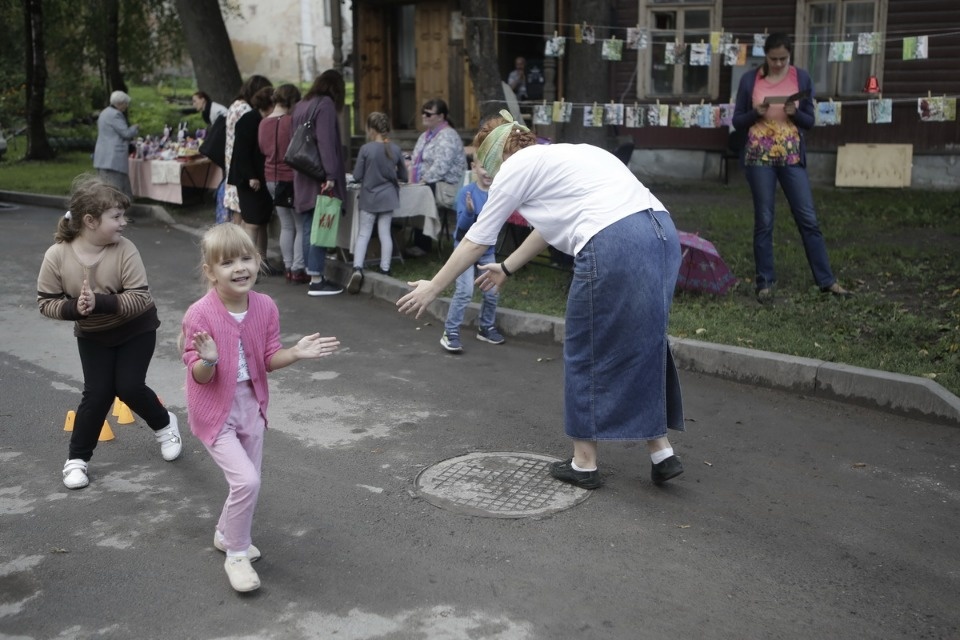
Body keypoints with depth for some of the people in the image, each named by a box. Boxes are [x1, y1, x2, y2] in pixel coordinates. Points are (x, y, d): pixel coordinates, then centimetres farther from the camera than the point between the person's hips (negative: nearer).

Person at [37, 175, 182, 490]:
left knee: (129, 386, -7)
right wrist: (73, 308, -33)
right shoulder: (57, 256, -22)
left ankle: (164, 424, 24)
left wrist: (99, 303, -40)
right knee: (97, 393, -3)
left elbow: (140, 298, -28)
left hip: (136, 329, -1)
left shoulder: (125, 250, -26)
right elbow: (46, 301, -13)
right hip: (93, 336, 1)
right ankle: (77, 458, 16)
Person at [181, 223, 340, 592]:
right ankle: (237, 556, 6)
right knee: (246, 480, -15)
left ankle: (226, 535, 44)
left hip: (251, 406, 6)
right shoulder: (200, 315, -23)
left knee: (249, 482, 17)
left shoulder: (265, 307, -8)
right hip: (214, 411, -6)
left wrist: (296, 353, -17)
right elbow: (199, 376, -19)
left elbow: (269, 360, 1)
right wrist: (208, 360, -41)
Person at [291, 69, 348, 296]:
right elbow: (326, 142, -19)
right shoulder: (326, 104, -9)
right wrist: (330, 175, -22)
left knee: (309, 227, 11)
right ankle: (316, 280, -6)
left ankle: (313, 275, 16)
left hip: (304, 178, 8)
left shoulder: (301, 105, 16)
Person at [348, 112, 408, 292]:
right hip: (388, 197, 2)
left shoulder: (366, 149, -13)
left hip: (369, 198, -2)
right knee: (385, 233, 8)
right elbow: (403, 176, 7)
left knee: (363, 234, 4)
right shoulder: (395, 149, -3)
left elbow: (356, 176, -9)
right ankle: (385, 270, 11)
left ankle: (357, 268, -7)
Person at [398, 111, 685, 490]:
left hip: (614, 248, -8)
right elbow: (549, 227, 42)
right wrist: (507, 268, 53)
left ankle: (584, 463, 20)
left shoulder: (516, 167, 7)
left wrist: (433, 288, 23)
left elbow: (477, 240, 12)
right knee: (642, 347, 19)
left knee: (587, 352, 8)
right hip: (662, 234, 8)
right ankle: (662, 453, 23)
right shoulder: (555, 157, 30)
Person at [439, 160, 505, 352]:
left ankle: (486, 327, 27)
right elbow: (462, 225, -19)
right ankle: (450, 333, -7)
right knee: (464, 291, -14)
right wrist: (469, 211, -38)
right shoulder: (466, 191, -17)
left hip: (487, 250, 4)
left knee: (492, 292, 6)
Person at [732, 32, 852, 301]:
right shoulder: (749, 80, 2)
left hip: (792, 157, 1)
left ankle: (826, 280, 8)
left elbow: (809, 121, 5)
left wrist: (795, 113, -15)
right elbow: (737, 122, 5)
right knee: (764, 221, 2)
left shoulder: (802, 78, 3)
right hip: (759, 158, -1)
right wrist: (756, 113, -14)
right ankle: (765, 282, 10)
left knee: (808, 219, 2)